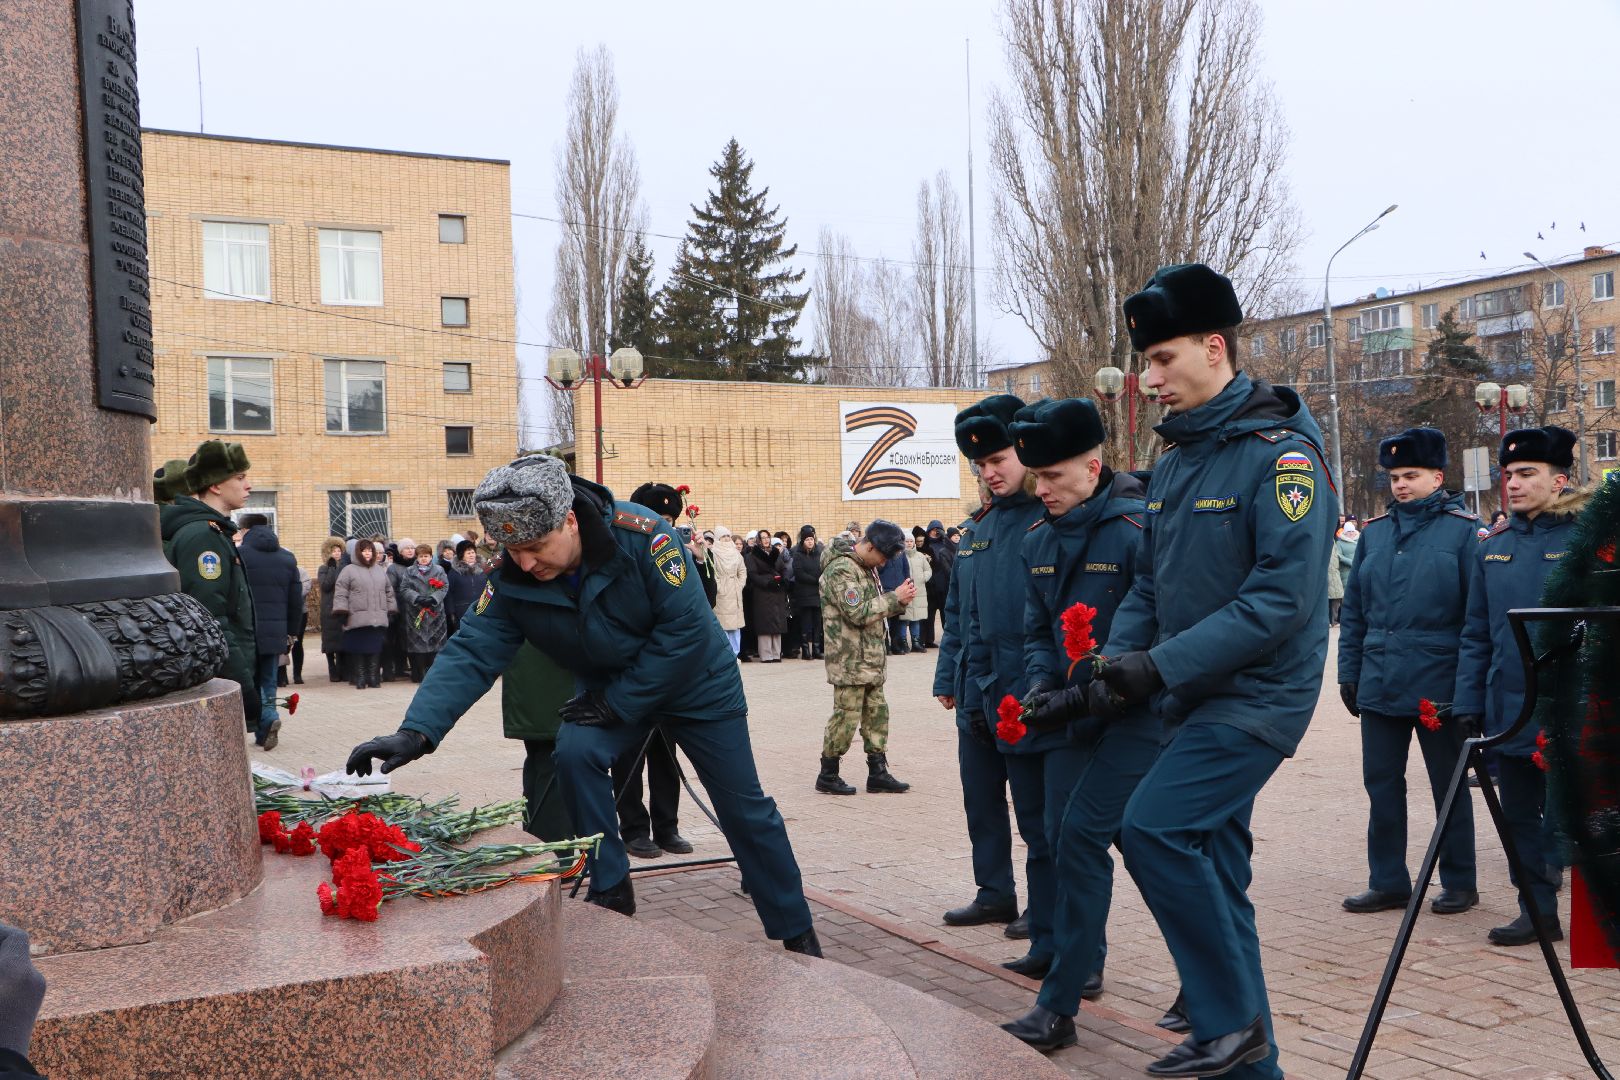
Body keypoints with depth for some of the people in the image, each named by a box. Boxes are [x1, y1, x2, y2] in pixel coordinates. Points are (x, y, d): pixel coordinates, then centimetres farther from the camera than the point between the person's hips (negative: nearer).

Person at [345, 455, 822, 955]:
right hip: (609, 688, 4)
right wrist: (416, 730, -41)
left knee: (745, 807, 2)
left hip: (698, 683, -3)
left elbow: (686, 628, -31)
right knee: (576, 752, -25)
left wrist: (620, 703, -26)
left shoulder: (641, 537, -34)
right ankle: (611, 893, -6)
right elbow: (469, 653, -26)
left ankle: (797, 933, 20)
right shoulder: (511, 582, -21)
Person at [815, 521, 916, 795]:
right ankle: (827, 775, 8)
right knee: (846, 716, -3)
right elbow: (858, 613, -23)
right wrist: (895, 597, -17)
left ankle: (878, 772, 17)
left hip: (872, 659, 10)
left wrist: (900, 601, 1)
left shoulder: (867, 568, 15)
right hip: (851, 660, -10)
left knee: (877, 713, 11)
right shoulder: (841, 569, -17)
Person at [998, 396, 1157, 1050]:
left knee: (1081, 837, -14)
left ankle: (1059, 1008, -7)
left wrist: (1085, 695, -22)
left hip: (1137, 712, -8)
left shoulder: (1137, 531, -19)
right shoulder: (1039, 540, 5)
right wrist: (1041, 682, -6)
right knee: (1062, 834, 13)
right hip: (1077, 712, 8)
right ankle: (1085, 964, 36)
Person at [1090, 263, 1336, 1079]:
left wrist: (1164, 664, -25)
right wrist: (1116, 665, -3)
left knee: (1153, 827, -19)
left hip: (1257, 695, -8)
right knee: (1215, 876, 11)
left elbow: (1286, 597, -23)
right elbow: (1148, 584, 14)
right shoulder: (1173, 463, 10)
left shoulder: (1280, 453, -15)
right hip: (1196, 700, 8)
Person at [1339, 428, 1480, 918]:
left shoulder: (1463, 529, -4)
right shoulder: (1374, 532, 9)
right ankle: (1387, 882, 19)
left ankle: (1458, 883, 22)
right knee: (1381, 784, 8)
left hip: (1438, 685, -4)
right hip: (1380, 684, 4)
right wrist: (1349, 672, 9)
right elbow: (1353, 610, 12)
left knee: (1448, 785, 9)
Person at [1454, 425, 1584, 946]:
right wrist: (1468, 703, 6)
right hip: (1509, 709, 5)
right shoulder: (1491, 548, 10)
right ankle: (1538, 910, 23)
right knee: (1520, 814, 10)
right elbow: (1476, 634, 12)